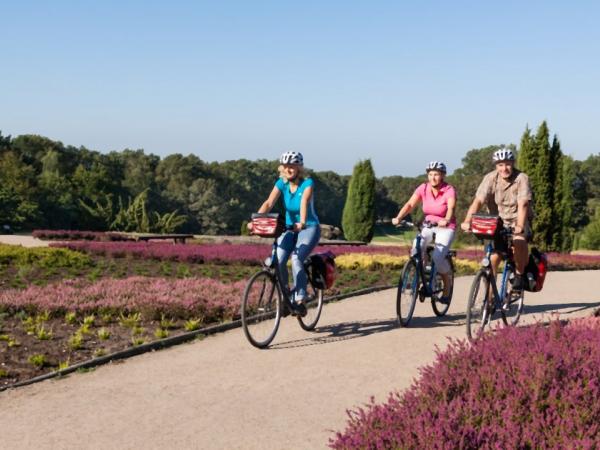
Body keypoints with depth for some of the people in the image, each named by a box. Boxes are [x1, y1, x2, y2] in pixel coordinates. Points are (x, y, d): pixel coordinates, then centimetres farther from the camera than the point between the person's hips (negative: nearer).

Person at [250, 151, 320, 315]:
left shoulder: (307, 183, -15)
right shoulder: (282, 183, -4)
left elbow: (304, 202, -33)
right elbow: (269, 203, -16)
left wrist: (302, 223, -50)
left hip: (309, 228, -4)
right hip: (289, 227, 4)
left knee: (296, 259, -27)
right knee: (278, 261, -17)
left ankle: (300, 300, -17)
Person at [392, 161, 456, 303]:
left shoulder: (449, 190, -16)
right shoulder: (423, 188, -6)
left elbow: (451, 208, -33)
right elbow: (410, 204, -15)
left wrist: (446, 220, -55)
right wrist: (398, 218, -32)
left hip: (445, 227, -4)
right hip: (429, 225, 4)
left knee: (438, 257, -24)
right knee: (418, 245, -27)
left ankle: (447, 286, 4)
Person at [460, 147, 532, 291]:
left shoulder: (521, 178, -17)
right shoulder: (490, 178, -12)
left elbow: (522, 204, -28)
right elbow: (478, 201, -22)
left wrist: (519, 226, -44)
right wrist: (467, 221, -37)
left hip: (517, 221, -2)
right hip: (497, 222, 2)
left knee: (519, 242, -32)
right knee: (493, 257, -6)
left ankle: (519, 275, -8)